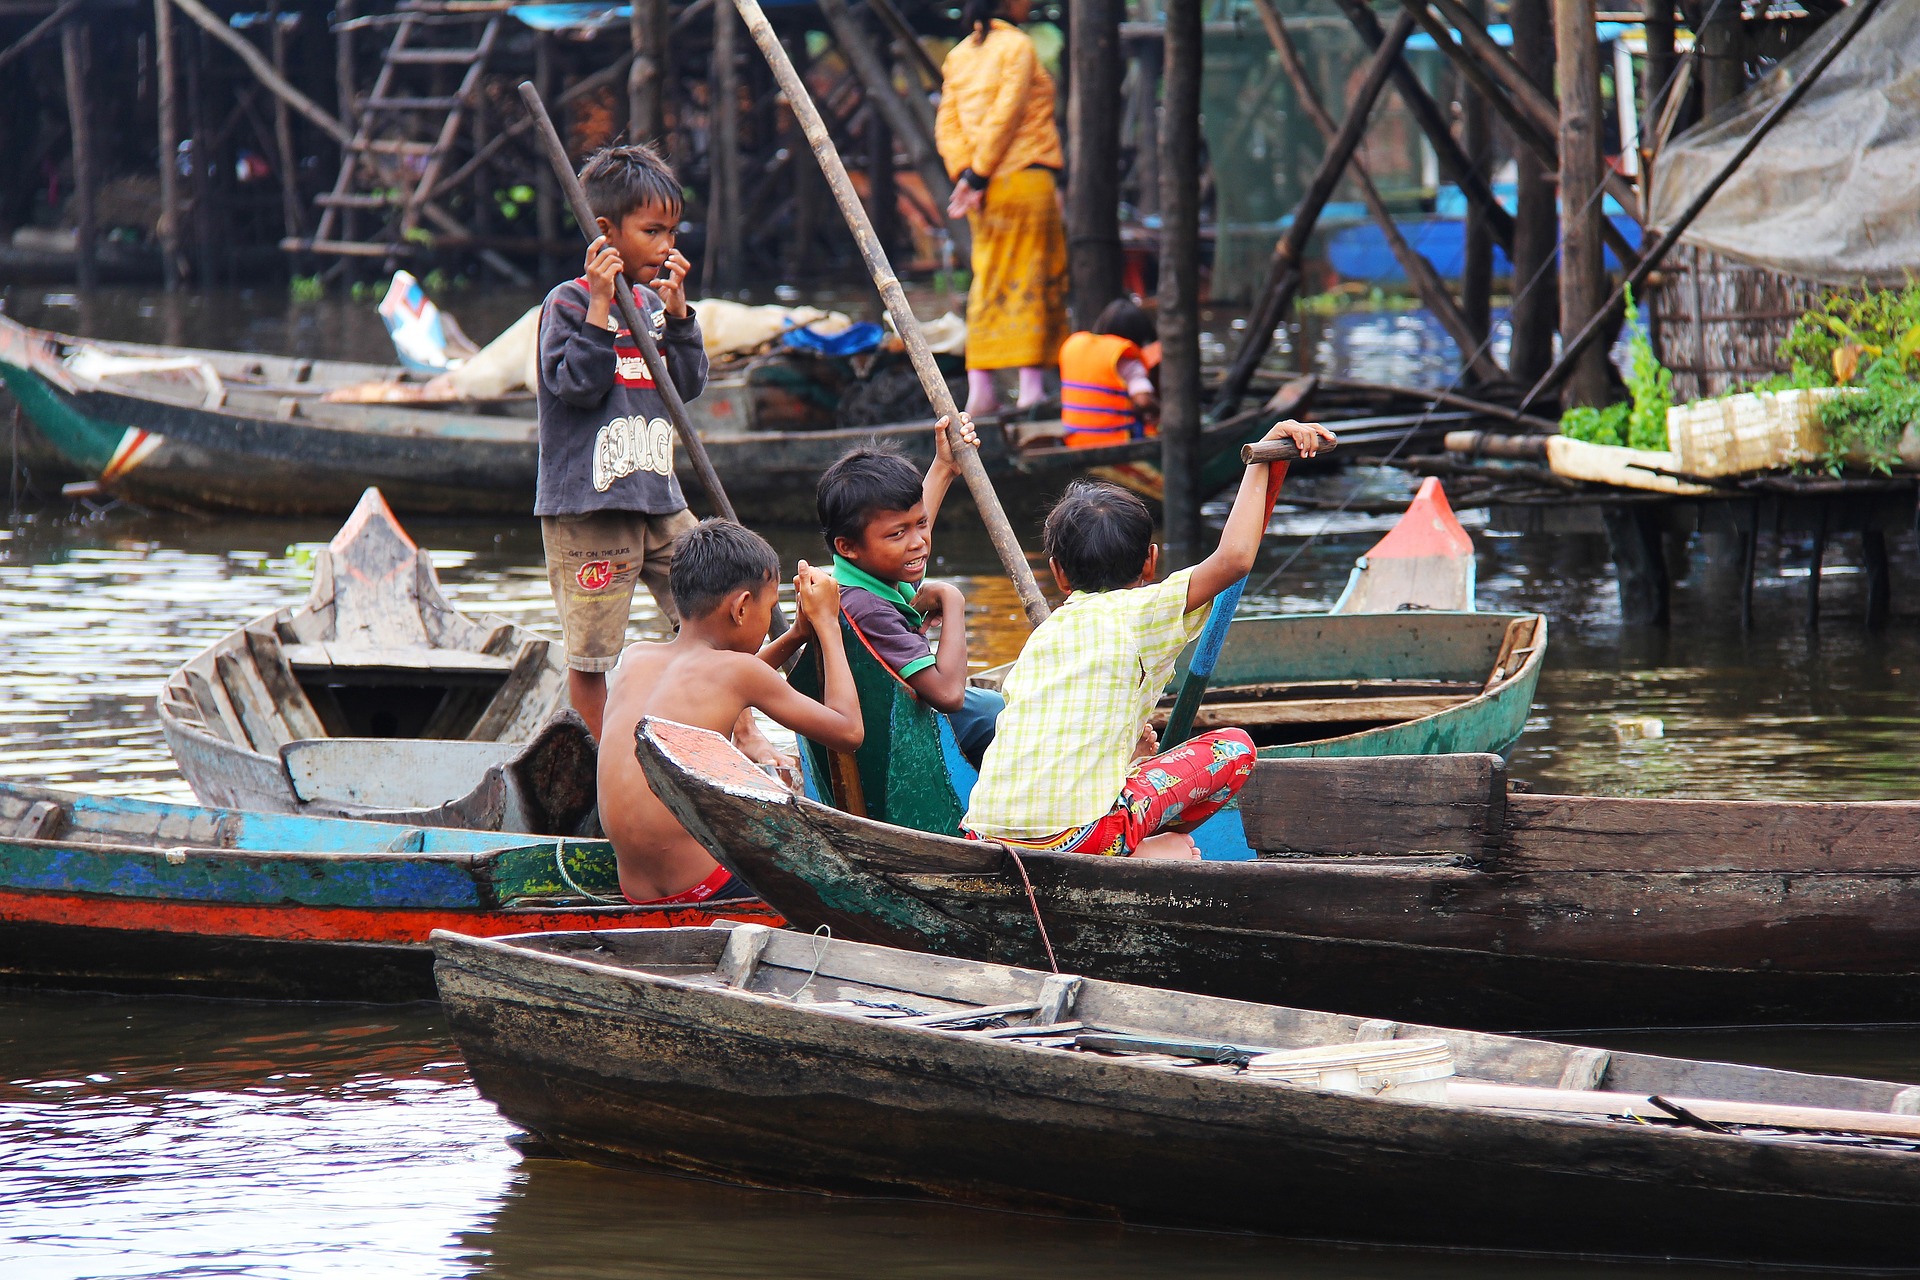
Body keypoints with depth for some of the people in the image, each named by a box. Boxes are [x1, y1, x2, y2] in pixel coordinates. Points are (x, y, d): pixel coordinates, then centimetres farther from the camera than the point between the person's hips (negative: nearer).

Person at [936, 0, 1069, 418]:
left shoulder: (959, 55, 13)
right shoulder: (1017, 46, -8)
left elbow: (946, 125, 6)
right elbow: (1005, 115, -14)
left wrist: (965, 175, -3)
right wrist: (979, 175, -11)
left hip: (986, 191, 6)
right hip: (1026, 179, -6)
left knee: (988, 284, 10)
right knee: (1032, 279, -1)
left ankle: (980, 387, 5)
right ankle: (1032, 386, -3)